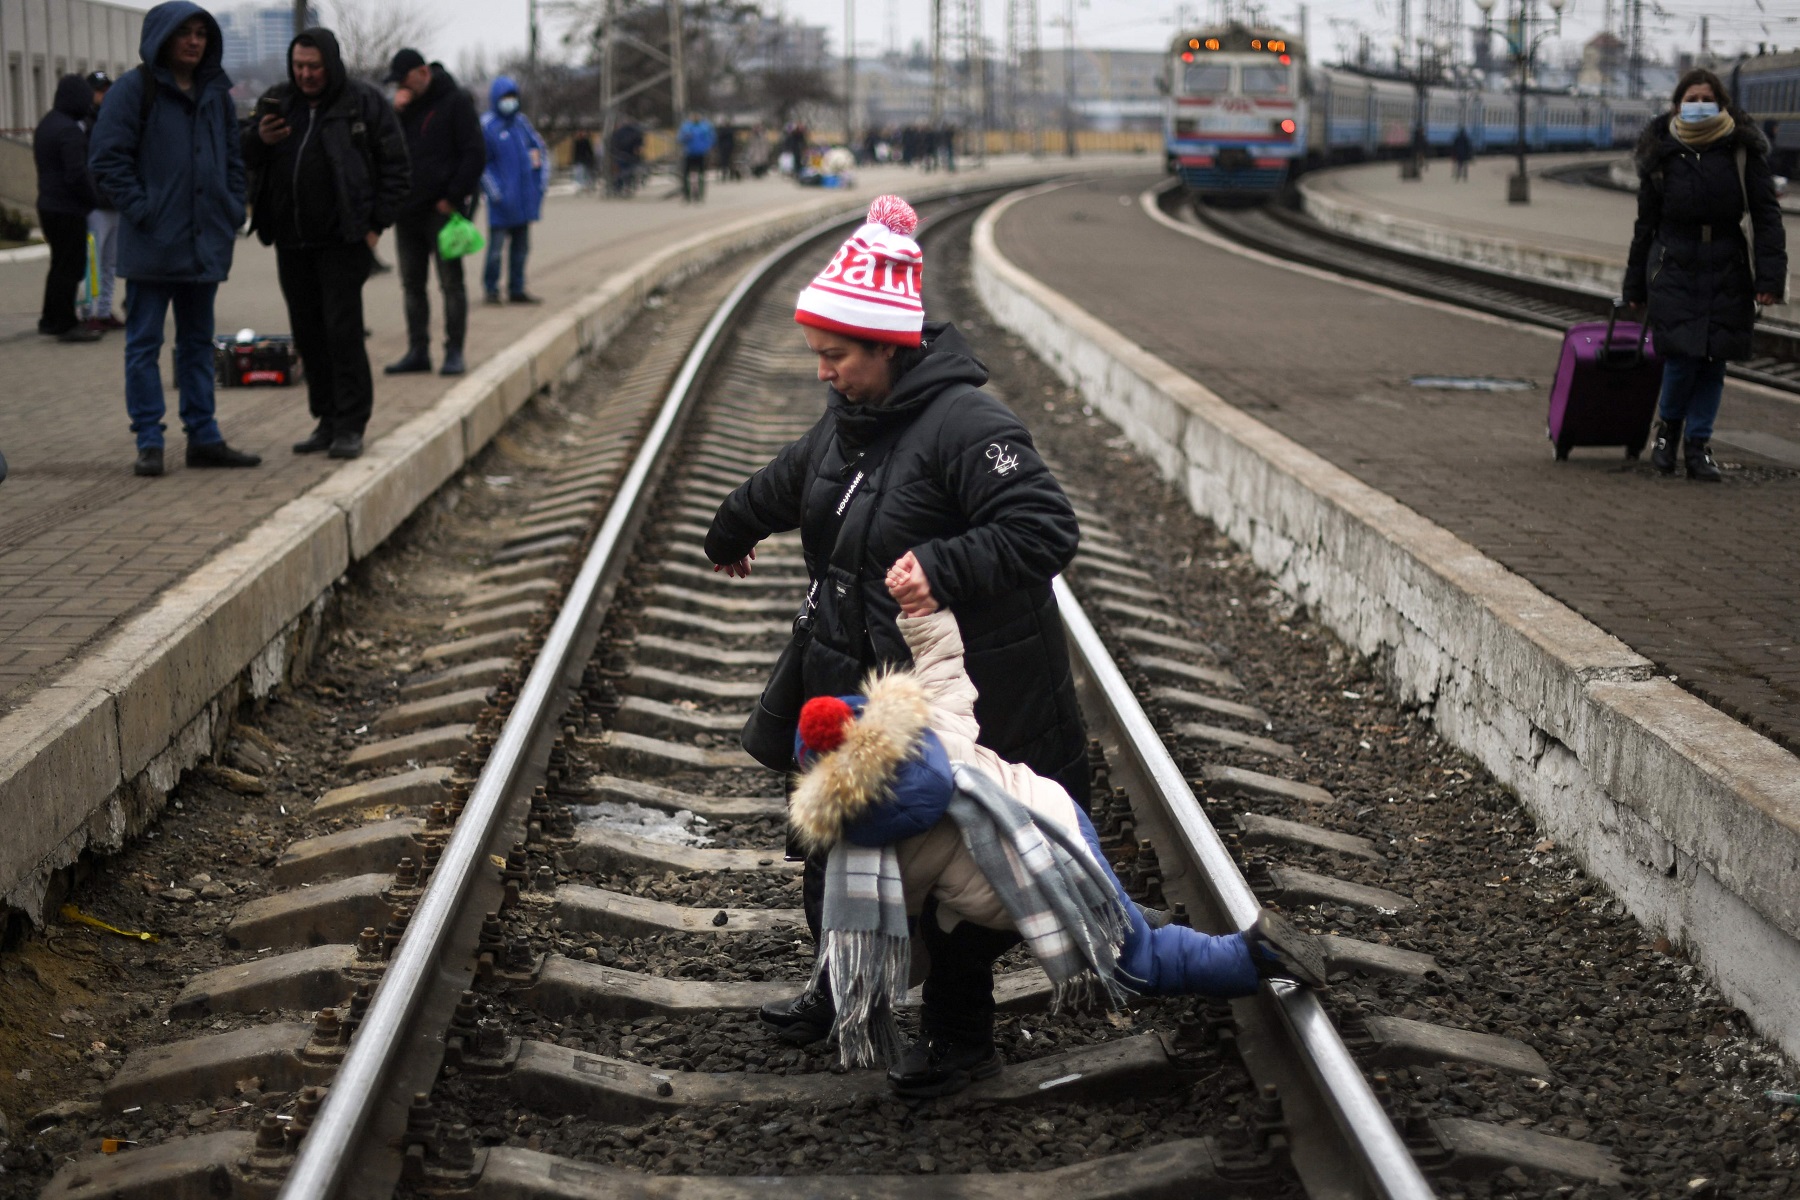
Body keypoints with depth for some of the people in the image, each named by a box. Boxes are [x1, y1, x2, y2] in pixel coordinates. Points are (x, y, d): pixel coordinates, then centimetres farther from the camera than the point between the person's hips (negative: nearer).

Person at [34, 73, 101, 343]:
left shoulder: (46, 124, 13)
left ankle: (50, 320, 24)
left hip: (48, 206, 10)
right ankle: (64, 324, 0)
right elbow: (77, 175, -23)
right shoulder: (69, 130, -19)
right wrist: (94, 197, -9)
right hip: (68, 209, -10)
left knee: (61, 264, 18)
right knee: (70, 266, -3)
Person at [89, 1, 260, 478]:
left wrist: (232, 214, 8)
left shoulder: (216, 93, 12)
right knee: (144, 344, -1)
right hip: (152, 243, -6)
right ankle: (149, 443, 3)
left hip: (206, 242, 6)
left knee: (198, 343, 13)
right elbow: (107, 157, -9)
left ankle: (204, 438, 19)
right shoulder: (134, 90, -7)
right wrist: (141, 211, -15)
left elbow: (234, 157, 19)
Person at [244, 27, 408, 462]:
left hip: (342, 241, -5)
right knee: (308, 335, 8)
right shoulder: (277, 101, 11)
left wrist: (376, 225, -8)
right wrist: (259, 139, -7)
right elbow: (244, 160, 16)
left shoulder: (365, 103, -3)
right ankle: (327, 421, 16)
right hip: (292, 242, 6)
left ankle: (350, 426, -5)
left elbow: (395, 169, -2)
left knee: (343, 331, -9)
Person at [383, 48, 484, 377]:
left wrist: (453, 197, -13)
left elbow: (474, 154, -8)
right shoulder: (405, 105, 16)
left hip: (443, 210, -7)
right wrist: (395, 113, -4)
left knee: (451, 281, -4)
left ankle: (454, 352, -1)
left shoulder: (456, 102, -4)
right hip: (408, 210, 7)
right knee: (412, 284, 8)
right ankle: (418, 351, 14)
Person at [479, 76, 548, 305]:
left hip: (524, 198, 6)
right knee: (496, 245, -5)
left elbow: (540, 148, 18)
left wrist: (542, 181, 10)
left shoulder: (521, 121, 10)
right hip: (502, 200, -6)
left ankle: (517, 290, 19)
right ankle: (492, 290, 4)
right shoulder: (487, 125, -8)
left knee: (521, 246, 11)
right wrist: (494, 192, -12)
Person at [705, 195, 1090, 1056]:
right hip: (861, 685, 9)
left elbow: (1048, 529, -28)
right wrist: (732, 533, 44)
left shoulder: (966, 426, -23)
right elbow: (790, 483, 27)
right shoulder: (849, 421, 6)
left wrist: (946, 568, -37)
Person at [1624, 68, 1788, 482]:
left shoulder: (1743, 149, -2)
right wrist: (1635, 285, 12)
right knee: (1682, 356, -10)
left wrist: (1770, 277, -11)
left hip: (1727, 271, 1)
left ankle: (1698, 446, 16)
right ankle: (1668, 427, 17)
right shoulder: (1661, 153, 3)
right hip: (1673, 267, 0)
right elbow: (1646, 222, 10)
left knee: (1714, 360, 3)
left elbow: (1766, 214, -2)